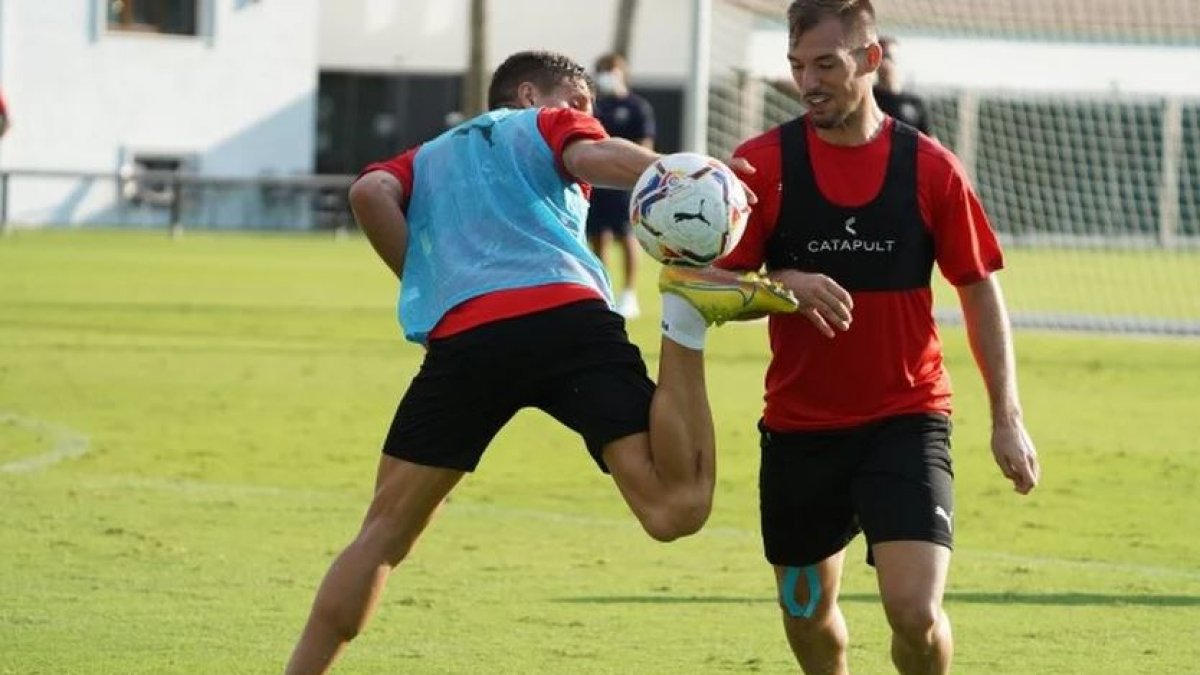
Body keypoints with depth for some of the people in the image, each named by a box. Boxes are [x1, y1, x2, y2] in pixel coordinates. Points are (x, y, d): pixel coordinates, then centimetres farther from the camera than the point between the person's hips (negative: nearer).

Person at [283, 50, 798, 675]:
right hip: (569, 317, -2)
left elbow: (371, 193, 13)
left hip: (462, 338, 2)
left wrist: (429, 285, 20)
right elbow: (593, 156, 2)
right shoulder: (546, 126, 27)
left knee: (384, 534, 14)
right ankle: (684, 322, -30)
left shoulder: (427, 157, 36)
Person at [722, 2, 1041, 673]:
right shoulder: (762, 163, -4)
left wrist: (1007, 417, -1)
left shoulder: (929, 167, -4)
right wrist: (783, 285, -23)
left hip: (907, 421, -2)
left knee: (916, 612, -16)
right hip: (800, 427, 2)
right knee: (808, 613, 14)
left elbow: (981, 291, 4)